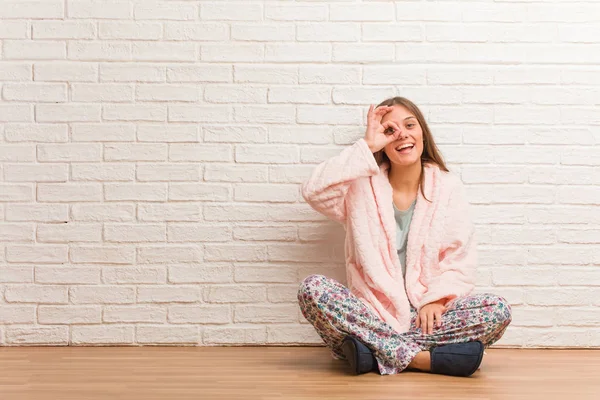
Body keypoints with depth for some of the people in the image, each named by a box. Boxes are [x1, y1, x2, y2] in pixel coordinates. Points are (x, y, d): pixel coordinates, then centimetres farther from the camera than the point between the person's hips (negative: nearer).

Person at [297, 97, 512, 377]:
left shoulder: (448, 186, 6)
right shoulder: (363, 186, 4)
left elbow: (460, 260, 3)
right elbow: (313, 191, -16)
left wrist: (436, 299, -14)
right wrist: (366, 147, -12)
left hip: (428, 314, 1)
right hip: (371, 314, -1)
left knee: (498, 310, -25)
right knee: (312, 289, -28)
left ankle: (374, 352, -25)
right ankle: (421, 359, -29)